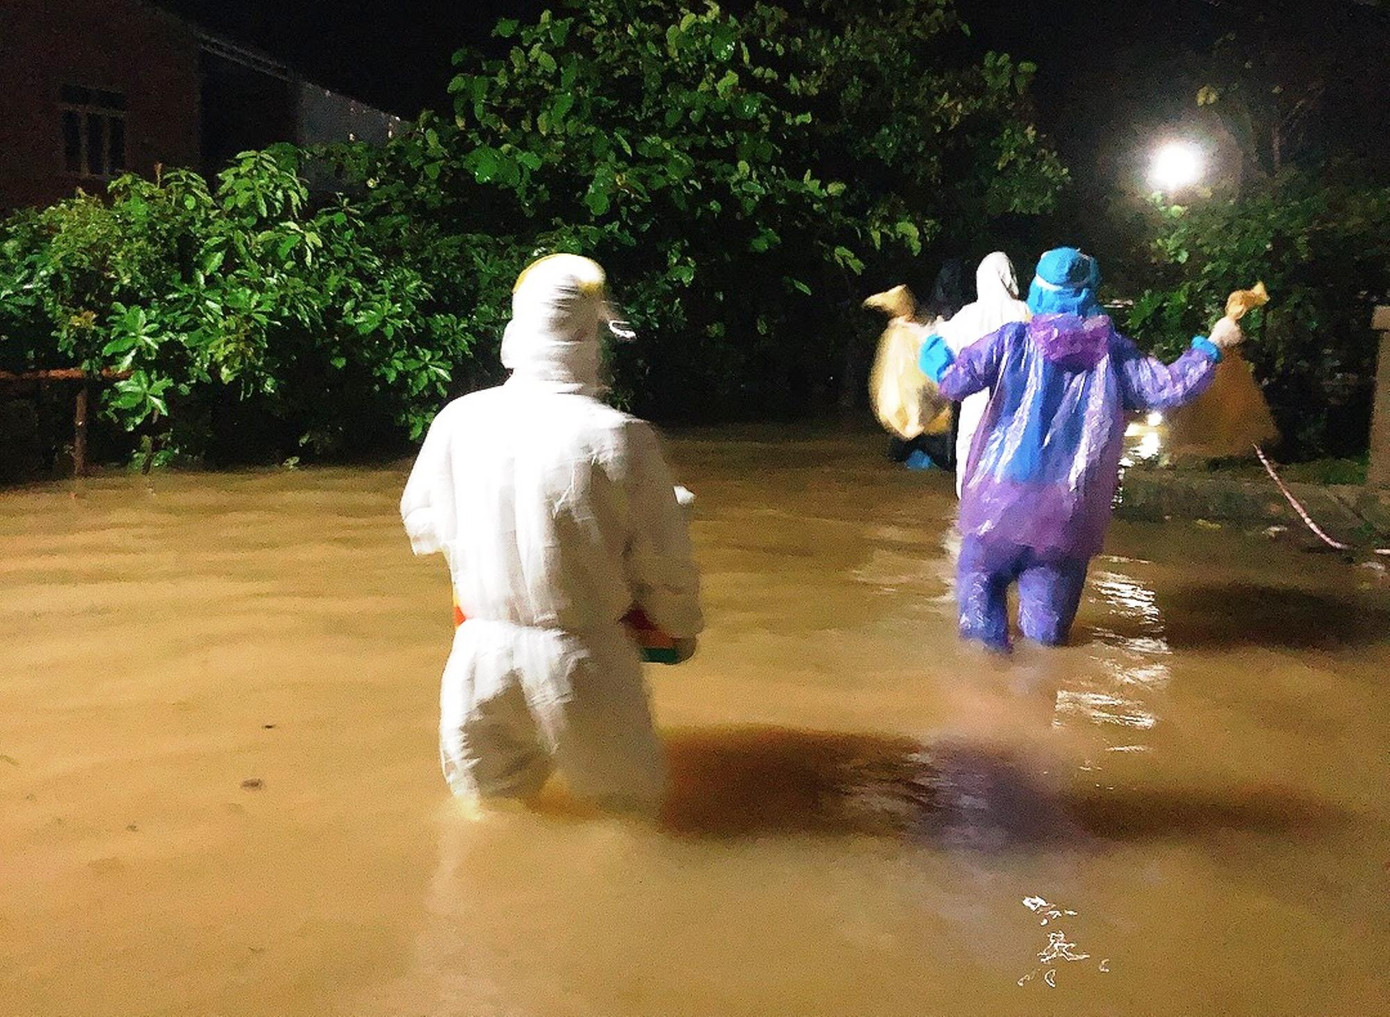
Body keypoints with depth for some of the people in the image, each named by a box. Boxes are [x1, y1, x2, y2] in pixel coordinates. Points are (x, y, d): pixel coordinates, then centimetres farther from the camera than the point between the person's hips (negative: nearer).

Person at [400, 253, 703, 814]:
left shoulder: (459, 422, -6)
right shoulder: (618, 438, -17)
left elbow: (421, 523, 10)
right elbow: (665, 566, -9)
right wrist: (682, 627, 12)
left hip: (481, 657, 4)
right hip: (581, 662, -3)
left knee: (491, 806, 25)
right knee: (626, 811, 17)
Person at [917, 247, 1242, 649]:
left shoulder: (1013, 340, -3)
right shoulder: (1113, 351, 3)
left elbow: (954, 380, -12)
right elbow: (1169, 387, 5)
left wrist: (932, 347, 10)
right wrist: (1212, 345, 21)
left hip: (1003, 497, -1)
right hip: (1070, 510, 2)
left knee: (981, 578, 16)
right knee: (1049, 598, 14)